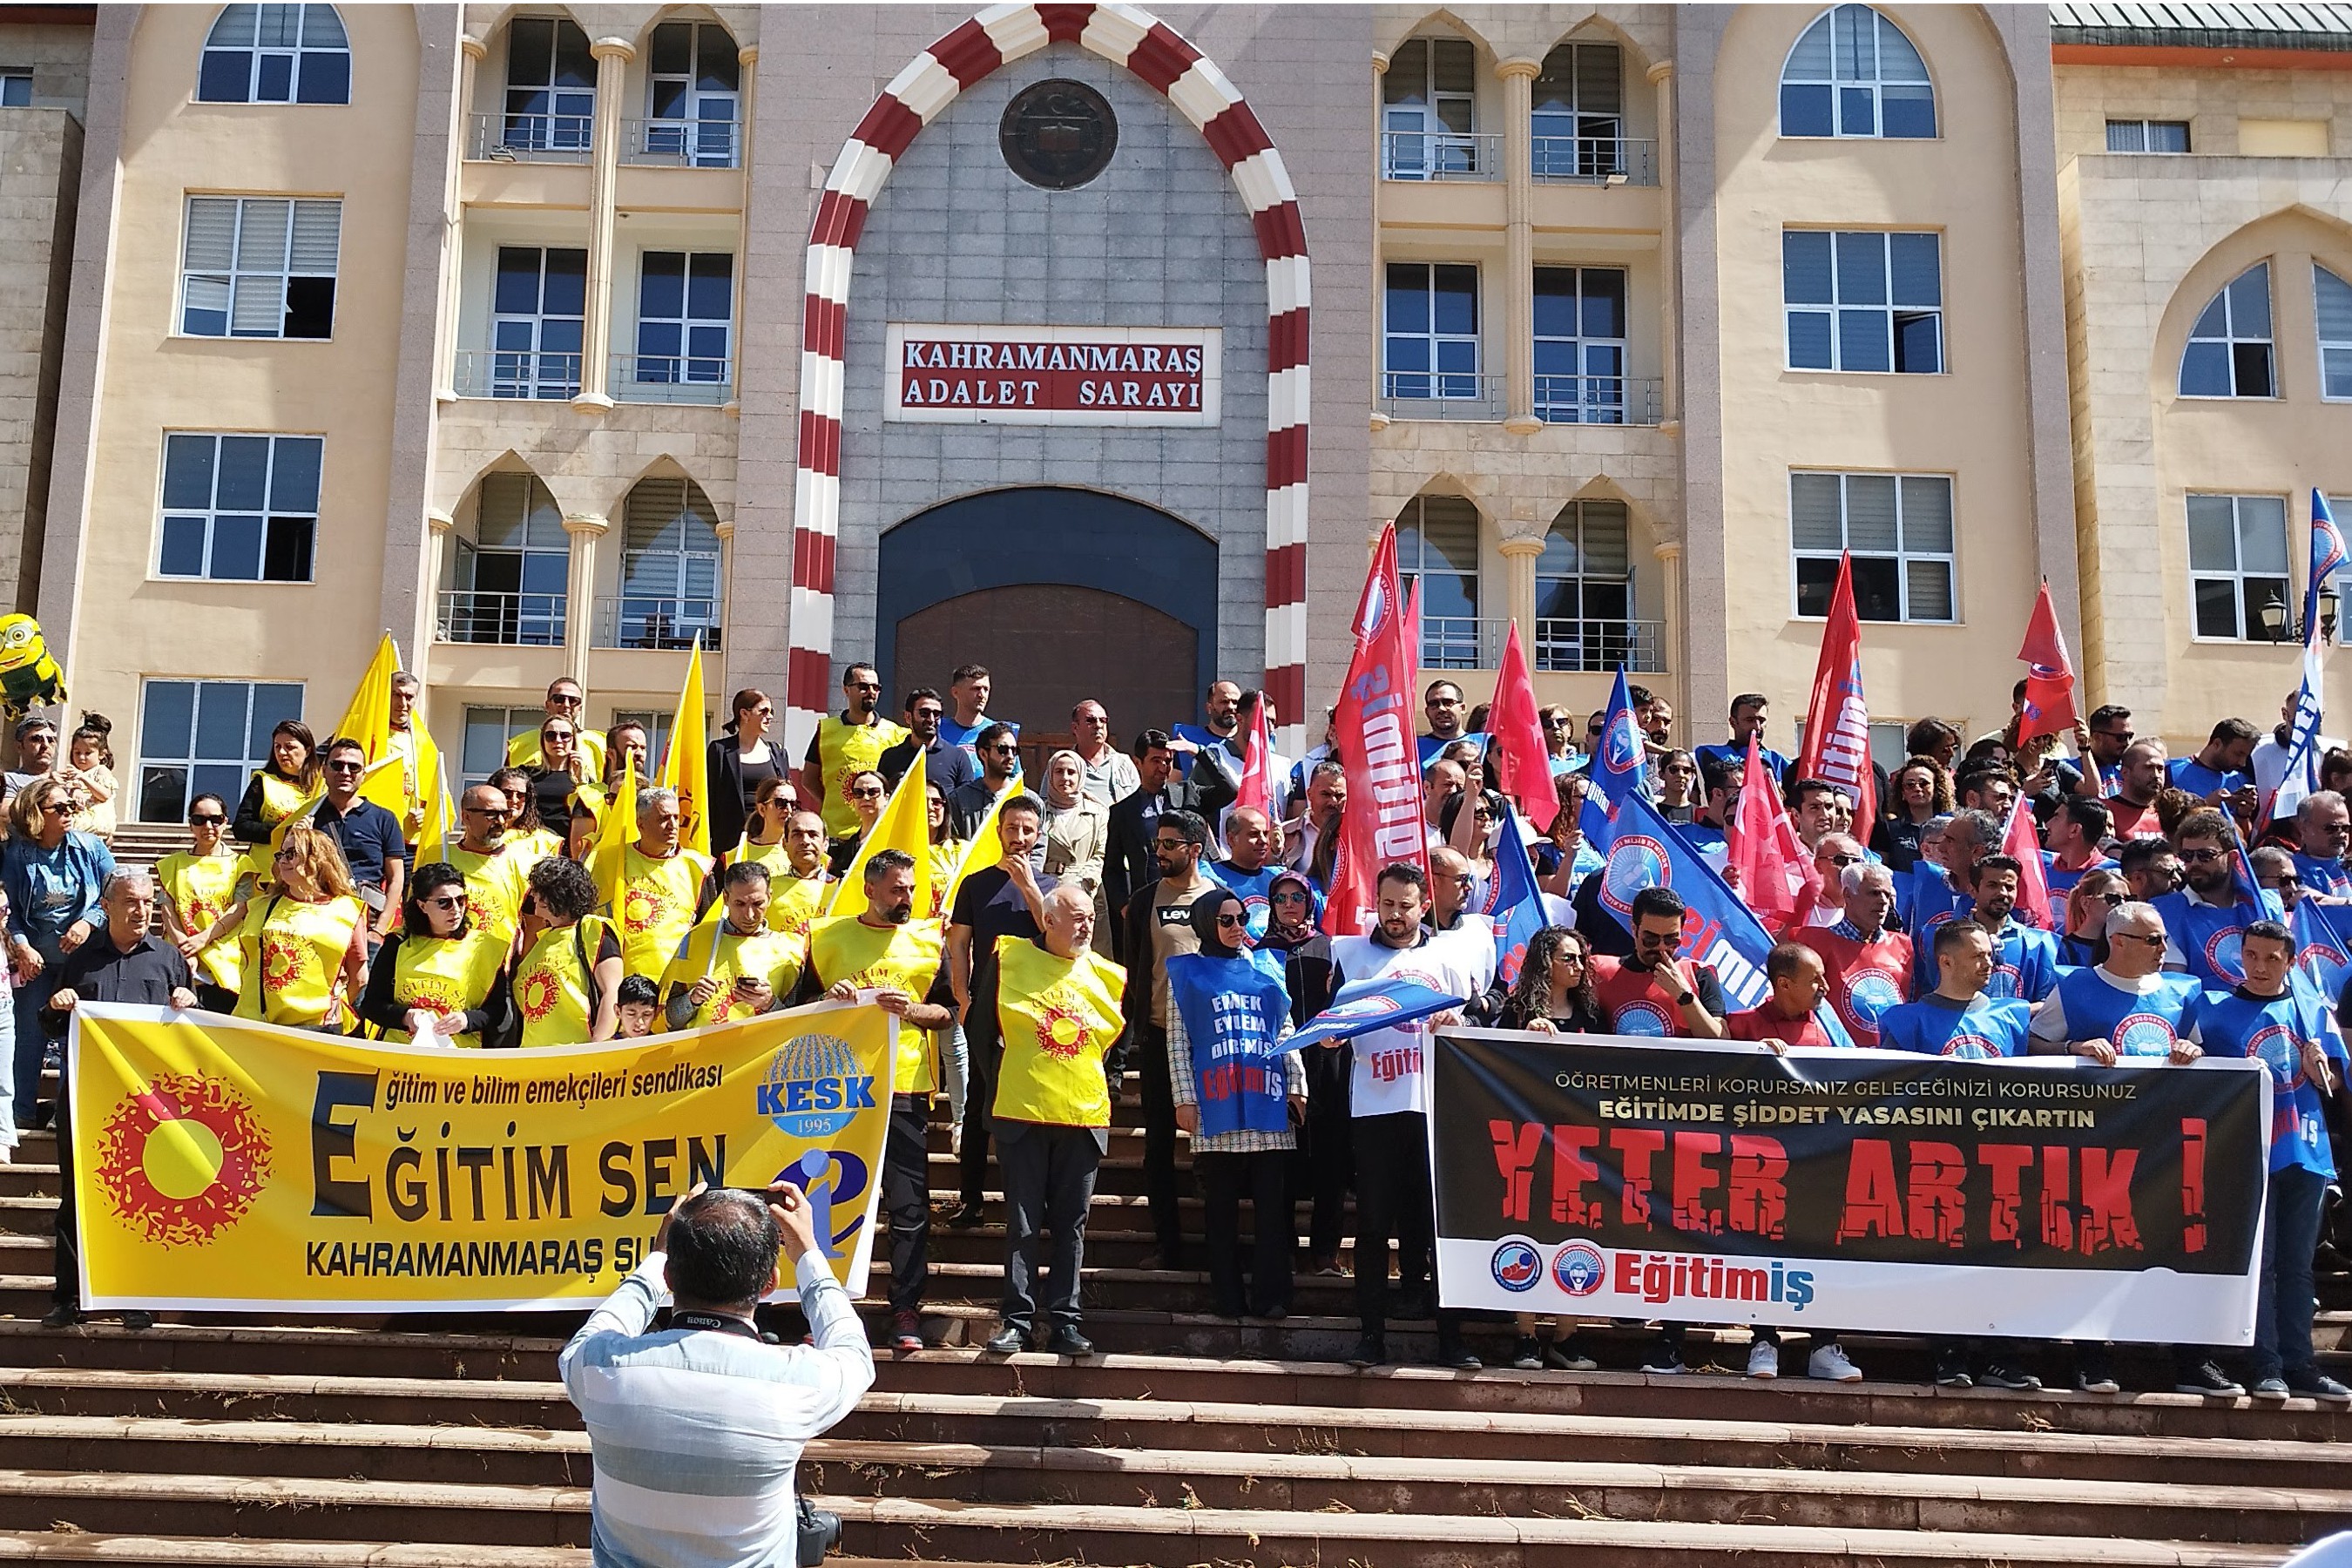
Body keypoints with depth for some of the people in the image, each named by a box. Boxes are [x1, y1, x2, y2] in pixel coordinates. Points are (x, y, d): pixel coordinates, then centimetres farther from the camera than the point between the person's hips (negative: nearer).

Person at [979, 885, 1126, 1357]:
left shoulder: (1108, 976, 8)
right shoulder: (1010, 959, 1)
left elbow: (1122, 1040, 21)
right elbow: (981, 1027, 8)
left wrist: (1106, 1082, 11)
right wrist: (997, 1080, 6)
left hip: (1084, 1116, 2)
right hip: (1021, 1112, -2)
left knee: (1071, 1224, 4)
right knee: (1022, 1223, -1)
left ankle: (1064, 1320, 9)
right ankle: (1018, 1319, 2)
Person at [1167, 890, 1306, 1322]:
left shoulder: (1266, 967, 16)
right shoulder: (1187, 973, 9)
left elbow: (1286, 1030, 17)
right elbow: (1177, 1040, 4)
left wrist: (1297, 1084, 9)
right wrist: (1184, 1097, -4)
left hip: (1268, 1104, 2)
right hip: (1215, 1107, -2)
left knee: (1272, 1201, -3)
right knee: (1221, 1204, 1)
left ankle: (1271, 1296, -1)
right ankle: (1227, 1298, 5)